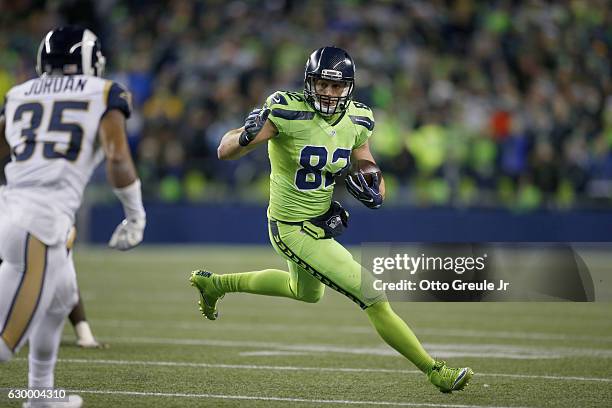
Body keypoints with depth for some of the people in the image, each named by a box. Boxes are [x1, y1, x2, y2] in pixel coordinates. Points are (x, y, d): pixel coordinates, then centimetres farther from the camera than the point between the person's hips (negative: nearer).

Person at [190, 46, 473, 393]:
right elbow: (226, 152, -23)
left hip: (321, 220, 9)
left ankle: (215, 283, 50)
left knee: (305, 292, 37)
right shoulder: (288, 113, -24)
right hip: (295, 231, -9)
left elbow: (373, 178, 6)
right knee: (374, 299, -9)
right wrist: (248, 135, -44)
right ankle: (435, 371, 3)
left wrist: (372, 189, -17)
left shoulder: (355, 122, -4)